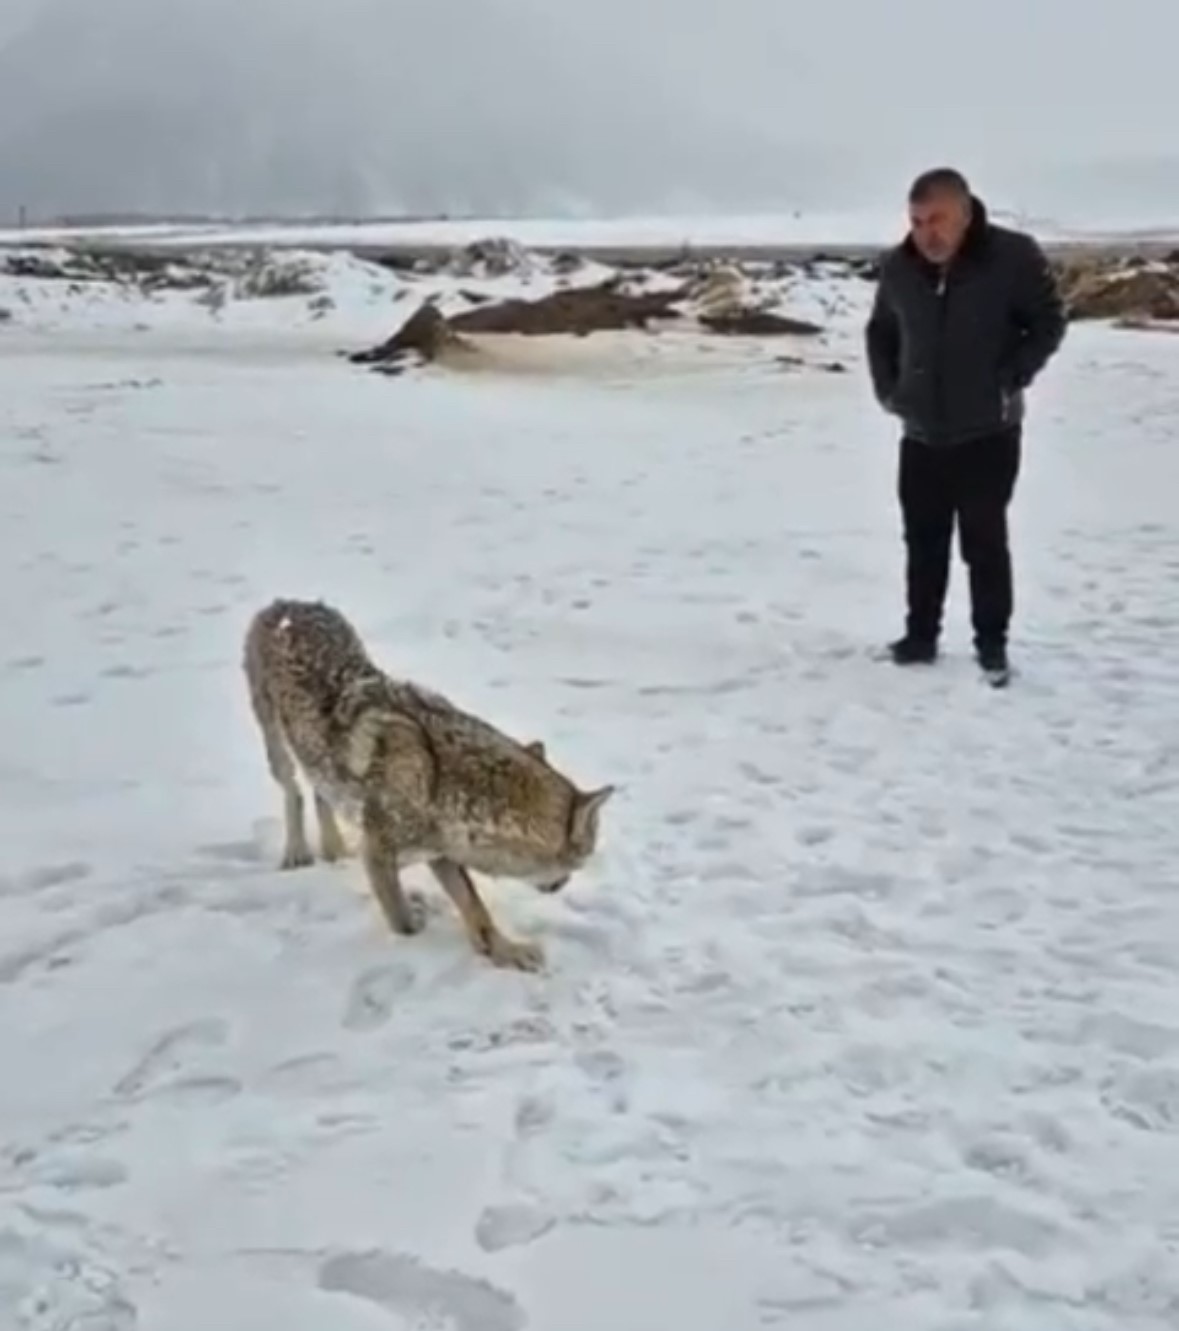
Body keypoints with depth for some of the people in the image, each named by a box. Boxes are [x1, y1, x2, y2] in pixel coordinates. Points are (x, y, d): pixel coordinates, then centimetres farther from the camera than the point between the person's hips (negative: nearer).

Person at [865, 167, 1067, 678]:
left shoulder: (1013, 256, -15)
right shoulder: (898, 266, -3)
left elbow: (1049, 321, -4)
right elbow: (880, 330, 14)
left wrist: (1010, 381, -12)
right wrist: (887, 387, 4)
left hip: (988, 433, -4)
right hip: (920, 434, 4)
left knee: (984, 540, 1)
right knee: (923, 541, 10)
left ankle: (991, 643, 12)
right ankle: (921, 636, 22)